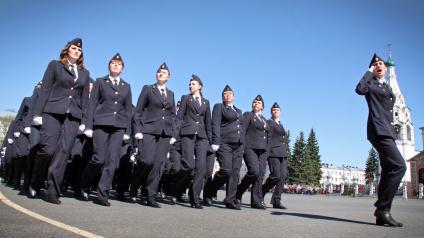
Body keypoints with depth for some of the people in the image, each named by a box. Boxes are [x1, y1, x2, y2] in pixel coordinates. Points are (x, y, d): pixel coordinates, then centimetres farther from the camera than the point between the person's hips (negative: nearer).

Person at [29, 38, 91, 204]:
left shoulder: (85, 73, 20)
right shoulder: (55, 65, 12)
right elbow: (45, 89, 4)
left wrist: (84, 121, 7)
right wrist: (37, 113, -5)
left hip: (73, 116, 3)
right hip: (52, 112, -3)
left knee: (64, 151, -6)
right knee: (48, 149, -13)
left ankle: (53, 192, -3)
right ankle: (35, 184, 11)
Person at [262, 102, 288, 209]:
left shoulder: (280, 124, 24)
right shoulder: (269, 122, 0)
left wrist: (285, 150, 20)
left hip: (282, 153, 8)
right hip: (273, 152, -8)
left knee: (283, 176, -1)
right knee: (276, 176, -15)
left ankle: (276, 201, 2)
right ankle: (260, 193, 4)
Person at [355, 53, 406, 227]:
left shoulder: (388, 88, 26)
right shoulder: (371, 84, 4)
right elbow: (360, 89, -19)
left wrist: (391, 130, 20)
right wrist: (369, 72, -6)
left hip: (387, 131, 9)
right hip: (378, 130, -9)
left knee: (389, 170, 5)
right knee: (399, 166, -21)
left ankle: (381, 214, 8)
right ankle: (383, 208, -17)